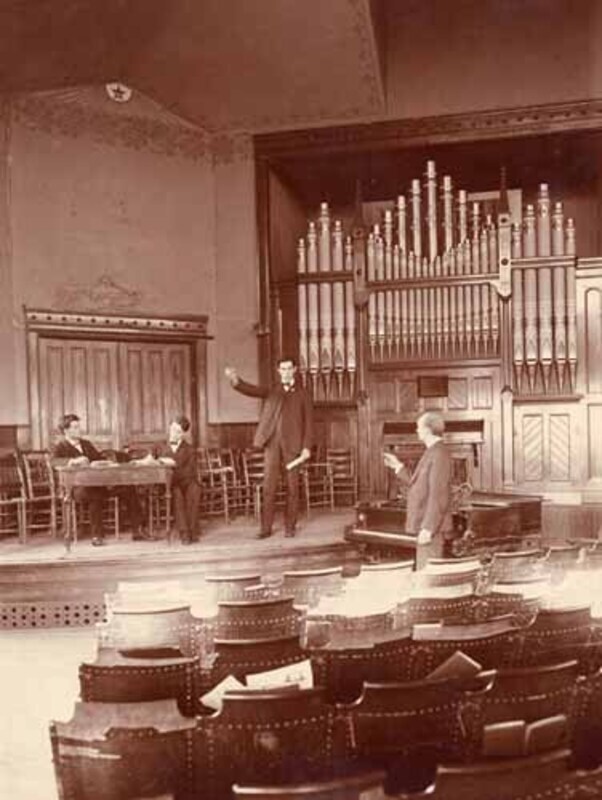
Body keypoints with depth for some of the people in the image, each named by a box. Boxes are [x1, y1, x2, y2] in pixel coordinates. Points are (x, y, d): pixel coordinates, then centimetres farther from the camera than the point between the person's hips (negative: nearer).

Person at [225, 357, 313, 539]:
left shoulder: (302, 394, 8)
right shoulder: (271, 391, 12)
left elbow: (308, 422, 4)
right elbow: (252, 390, -6)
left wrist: (306, 447, -6)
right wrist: (236, 380, -27)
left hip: (292, 444, -1)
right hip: (272, 443, 1)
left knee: (292, 486, 3)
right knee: (269, 485, -1)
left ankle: (290, 526, 11)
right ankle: (266, 527, 3)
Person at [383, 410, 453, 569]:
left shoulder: (439, 454, -16)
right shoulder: (432, 452, 16)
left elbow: (438, 495, -22)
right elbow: (418, 486, 19)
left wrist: (428, 528, -23)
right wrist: (398, 467, 21)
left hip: (431, 528, -10)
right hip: (426, 526, 10)